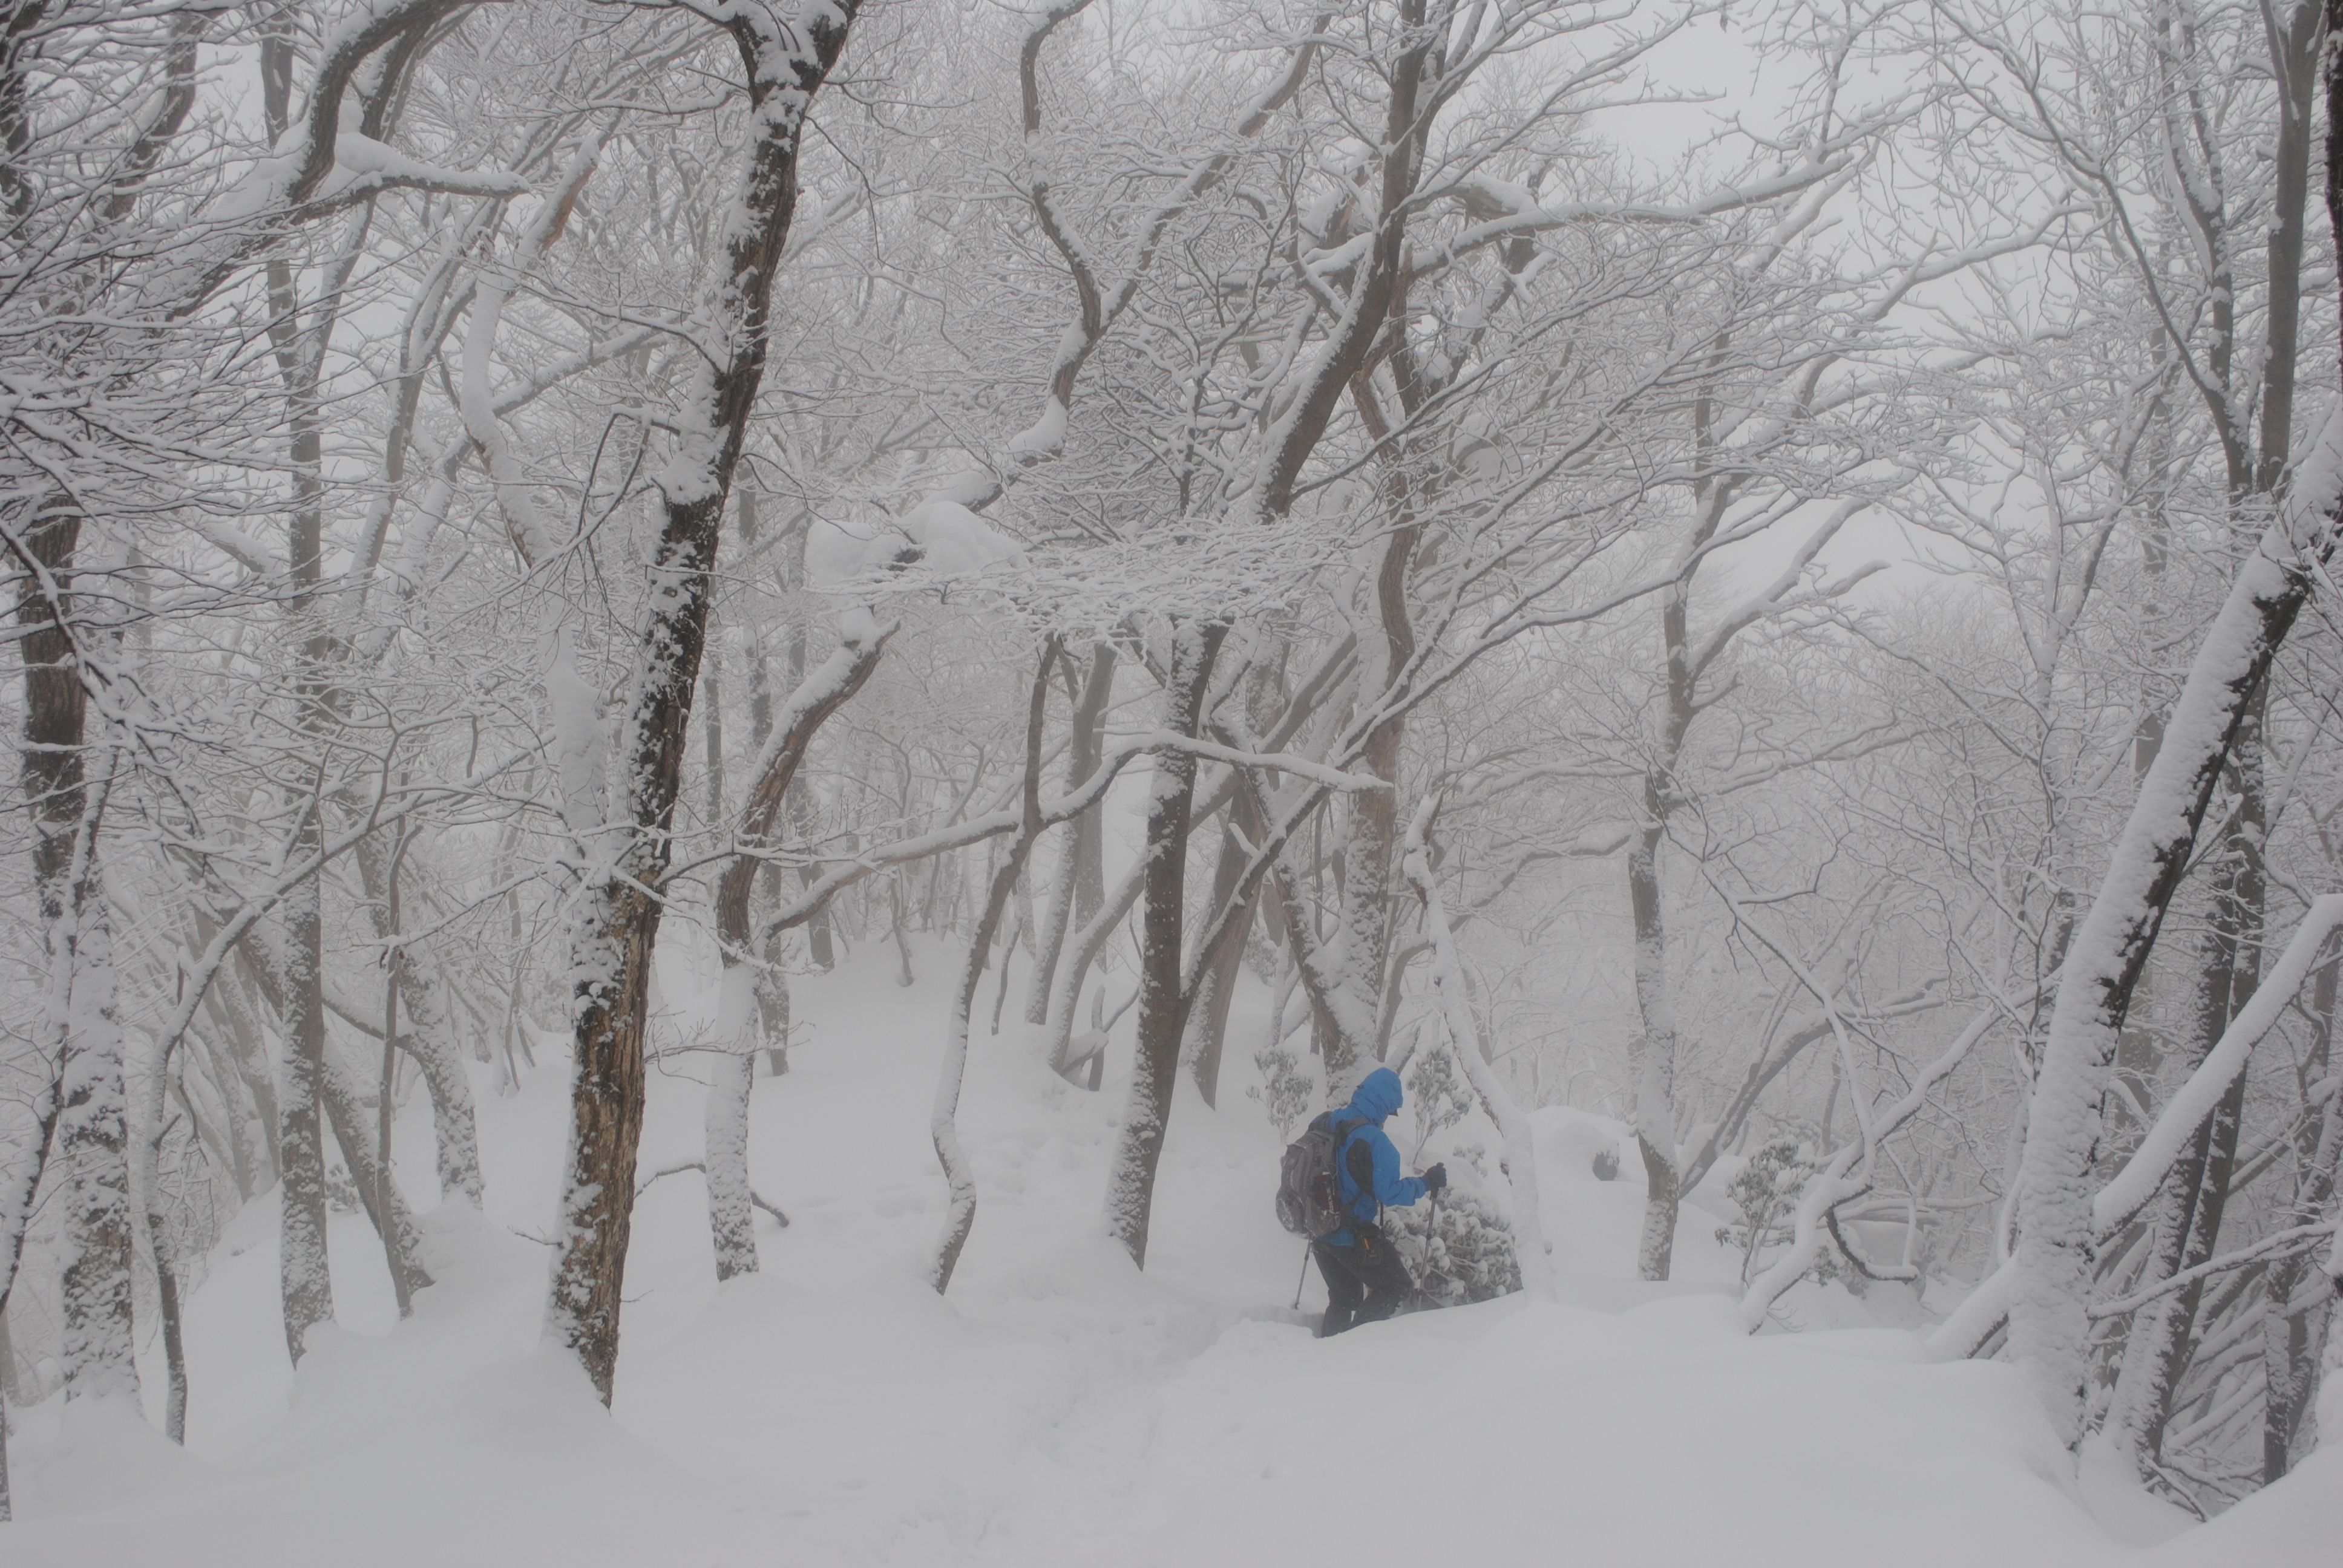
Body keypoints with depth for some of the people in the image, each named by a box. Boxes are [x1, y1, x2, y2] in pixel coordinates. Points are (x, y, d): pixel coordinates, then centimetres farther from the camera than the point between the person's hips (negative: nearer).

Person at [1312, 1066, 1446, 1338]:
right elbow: (1389, 1192, -22)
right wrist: (1426, 1183, -8)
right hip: (1352, 1235, -8)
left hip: (1320, 1231, 8)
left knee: (1343, 1299, 23)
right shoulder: (1373, 1139, -22)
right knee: (1396, 1288, 7)